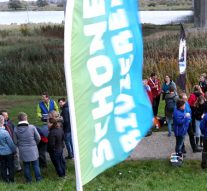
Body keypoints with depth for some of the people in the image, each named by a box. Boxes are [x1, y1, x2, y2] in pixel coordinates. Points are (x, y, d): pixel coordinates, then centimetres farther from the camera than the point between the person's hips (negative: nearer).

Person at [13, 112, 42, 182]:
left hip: (23, 150, 2)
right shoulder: (32, 127, -17)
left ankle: (28, 179, 26)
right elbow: (38, 138, -8)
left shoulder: (16, 129, -11)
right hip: (33, 149, -1)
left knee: (26, 166, 16)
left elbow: (15, 141, -3)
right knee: (35, 165, 14)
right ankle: (38, 178, 24)